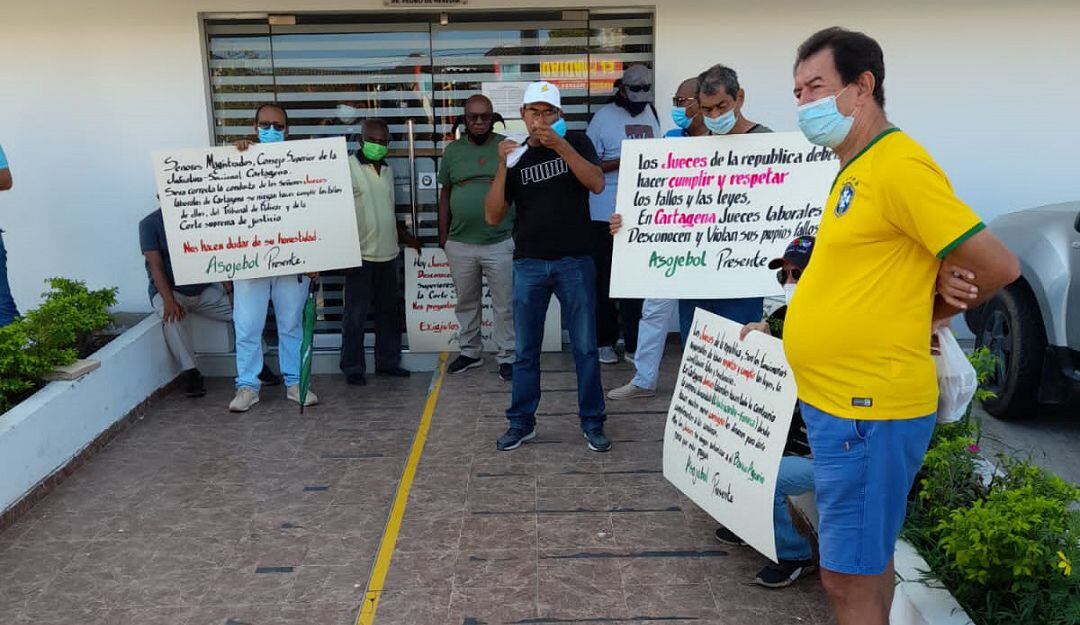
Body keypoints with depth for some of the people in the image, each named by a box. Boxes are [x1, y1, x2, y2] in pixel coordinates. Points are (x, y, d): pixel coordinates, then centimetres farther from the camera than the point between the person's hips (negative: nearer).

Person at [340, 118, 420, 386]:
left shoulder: (387, 169, 13)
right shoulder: (348, 167, -8)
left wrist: (404, 235, 22)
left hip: (388, 253, 7)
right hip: (361, 255, -7)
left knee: (389, 311, 13)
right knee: (355, 315, 0)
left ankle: (388, 362, 24)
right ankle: (353, 368, 11)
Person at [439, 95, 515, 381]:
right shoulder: (453, 150, 6)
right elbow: (445, 194, 11)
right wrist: (443, 234, 8)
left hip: (500, 243, -3)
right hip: (459, 244, 3)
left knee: (504, 304, 4)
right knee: (466, 302, 15)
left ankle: (506, 356, 16)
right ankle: (469, 352, 29)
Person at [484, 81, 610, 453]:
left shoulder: (576, 143, 3)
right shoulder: (516, 156, 6)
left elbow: (597, 184, -15)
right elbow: (493, 217, -2)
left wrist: (561, 146, -24)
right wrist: (502, 166, -14)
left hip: (575, 262, -2)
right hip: (528, 265, 2)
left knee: (585, 348, 3)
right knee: (525, 351, 8)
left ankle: (592, 423, 14)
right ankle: (521, 422, 19)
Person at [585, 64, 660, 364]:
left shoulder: (651, 114, 13)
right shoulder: (604, 117, -3)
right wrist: (623, 161, -19)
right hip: (606, 214, -4)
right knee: (605, 280, 5)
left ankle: (633, 343, 12)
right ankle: (605, 342, 17)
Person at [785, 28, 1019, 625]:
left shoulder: (899, 166, -16)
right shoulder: (857, 168, 13)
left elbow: (997, 266, -15)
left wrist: (926, 316, -2)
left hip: (866, 409, -9)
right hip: (838, 400, 9)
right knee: (863, 565, 21)